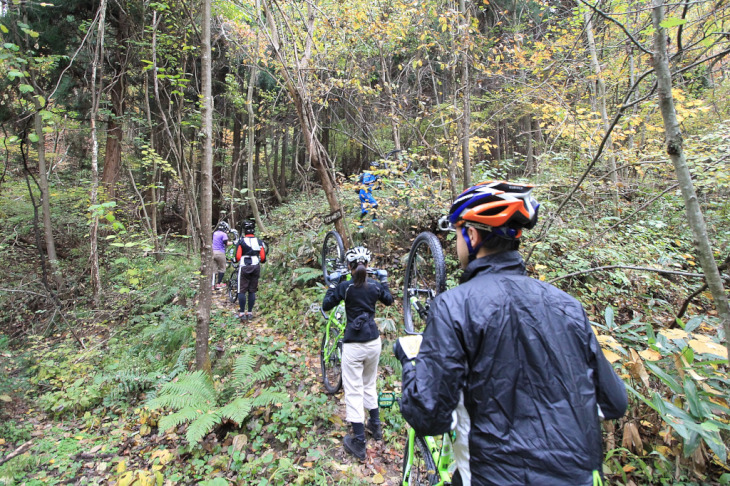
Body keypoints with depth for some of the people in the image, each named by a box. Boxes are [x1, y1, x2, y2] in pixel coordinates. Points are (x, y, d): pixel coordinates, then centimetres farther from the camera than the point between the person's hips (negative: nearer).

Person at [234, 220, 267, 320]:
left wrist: (236, 260, 13)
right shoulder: (259, 242, 3)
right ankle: (250, 312, 13)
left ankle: (242, 312, 5)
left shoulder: (241, 241, -6)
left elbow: (238, 257, -9)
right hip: (256, 267, 3)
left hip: (244, 268, -3)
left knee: (242, 291, 4)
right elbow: (263, 258, 1)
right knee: (252, 291, 9)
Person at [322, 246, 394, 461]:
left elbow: (326, 306, -3)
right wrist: (384, 280, 24)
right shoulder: (375, 286, -3)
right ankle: (375, 425, 39)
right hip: (373, 342, 4)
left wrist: (332, 284, 4)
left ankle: (358, 442, 13)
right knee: (370, 384, 24)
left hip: (353, 345, -4)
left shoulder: (345, 287, -13)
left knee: (354, 391, 6)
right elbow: (389, 300, 16)